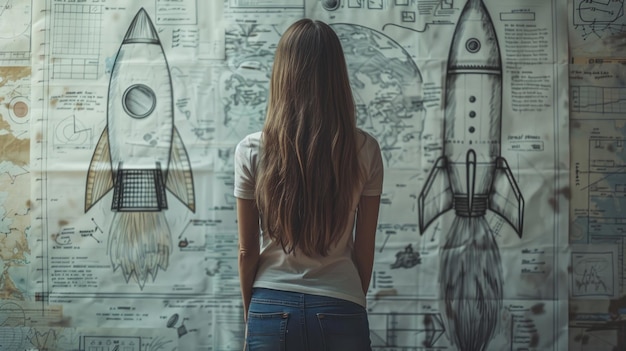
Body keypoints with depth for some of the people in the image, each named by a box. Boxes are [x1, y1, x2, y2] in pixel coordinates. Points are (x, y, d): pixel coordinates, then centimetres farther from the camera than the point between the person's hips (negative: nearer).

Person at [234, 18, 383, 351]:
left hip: (272, 310, 0)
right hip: (339, 312, 0)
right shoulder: (364, 150, -8)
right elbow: (364, 249, 0)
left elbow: (248, 250, -2)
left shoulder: (252, 151, -9)